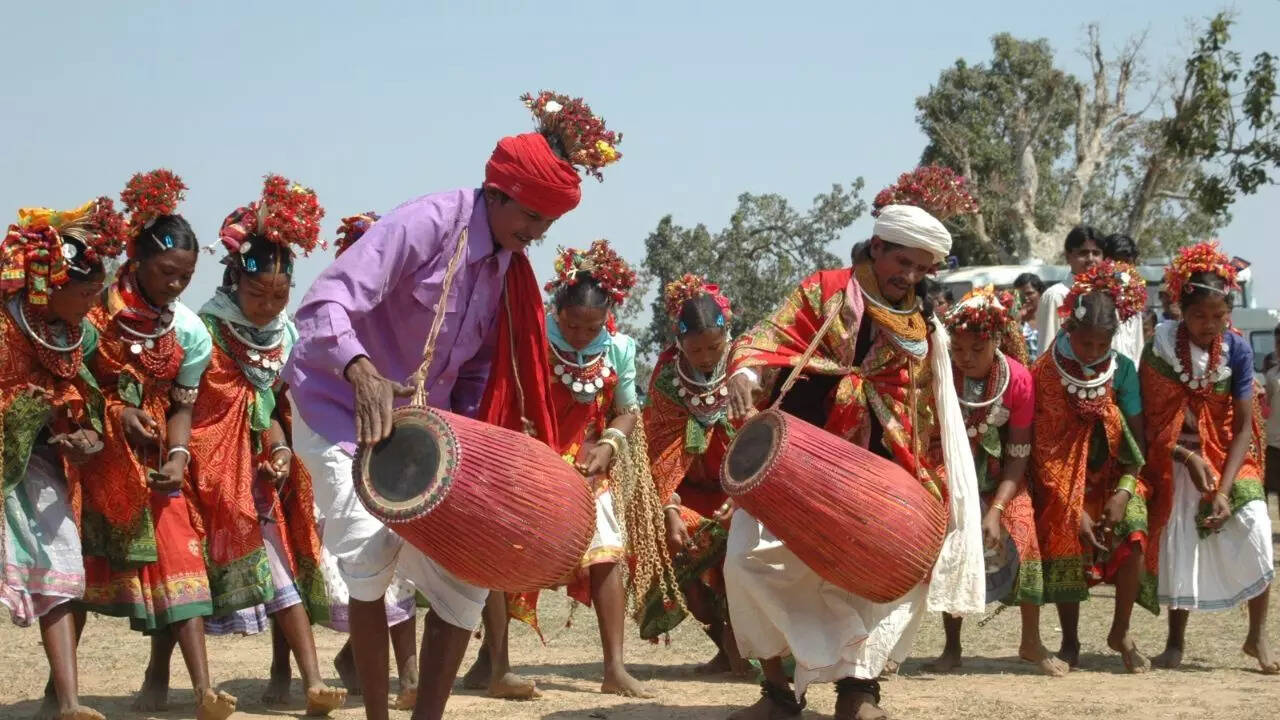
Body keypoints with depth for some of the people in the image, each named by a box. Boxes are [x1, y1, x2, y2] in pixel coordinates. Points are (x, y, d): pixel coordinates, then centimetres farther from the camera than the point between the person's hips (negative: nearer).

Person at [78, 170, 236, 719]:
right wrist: (117, 412, -19)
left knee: (177, 556, -8)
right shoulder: (98, 308, -11)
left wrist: (178, 455, -14)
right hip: (93, 449, -2)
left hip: (152, 456, 2)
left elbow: (182, 405, 3)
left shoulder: (188, 331, -2)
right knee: (76, 560, 3)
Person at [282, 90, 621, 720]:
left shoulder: (510, 265, 3)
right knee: (372, 553, -23)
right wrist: (362, 372, -49)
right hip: (344, 410, -7)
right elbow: (323, 306, -31)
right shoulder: (426, 224, -20)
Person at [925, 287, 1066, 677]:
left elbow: (1019, 453, -15)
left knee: (1021, 533, -15)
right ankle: (952, 647, 0)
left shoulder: (1017, 377, -18)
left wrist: (996, 510, -24)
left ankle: (1031, 642, 1)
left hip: (1001, 477, 0)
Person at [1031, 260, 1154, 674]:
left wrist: (1124, 490, -20)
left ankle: (1121, 632, -3)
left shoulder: (1121, 369, -7)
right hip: (1063, 481, -1)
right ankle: (1070, 643, 8)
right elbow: (1044, 447, -16)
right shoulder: (1046, 373, -14)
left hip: (1112, 476, 1)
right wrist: (1075, 510, -21)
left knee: (1134, 533, -21)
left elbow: (1136, 438, -4)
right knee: (1065, 547, -13)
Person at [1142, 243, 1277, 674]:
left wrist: (1225, 487, -19)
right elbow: (1150, 421, -7)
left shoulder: (1238, 351, -9)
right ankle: (1175, 642, 14)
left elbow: (1244, 425, -10)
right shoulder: (1161, 348, -12)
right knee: (1177, 540, -3)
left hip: (1229, 456, 0)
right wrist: (1189, 457, -20)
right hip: (1176, 458, 0)